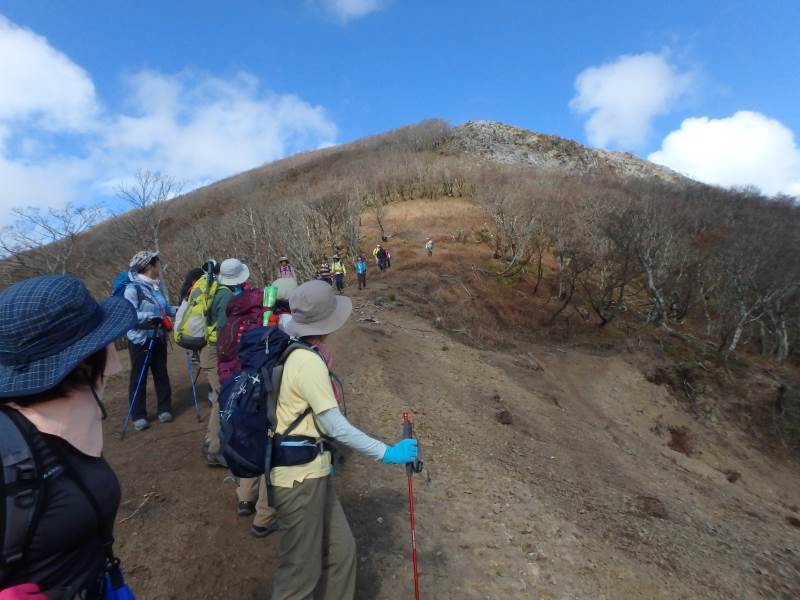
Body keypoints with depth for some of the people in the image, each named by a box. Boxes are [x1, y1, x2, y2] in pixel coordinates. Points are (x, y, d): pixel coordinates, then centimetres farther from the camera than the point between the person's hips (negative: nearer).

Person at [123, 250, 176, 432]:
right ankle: (138, 416, 14)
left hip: (158, 337, 6)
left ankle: (164, 409, 23)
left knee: (161, 374, 12)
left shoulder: (158, 285, 6)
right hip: (140, 339, -6)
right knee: (139, 377, 4)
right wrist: (150, 317, -29)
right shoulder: (133, 287, -15)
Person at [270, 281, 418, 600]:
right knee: (301, 571, 10)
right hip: (300, 478, -9)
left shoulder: (289, 351, 5)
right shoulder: (309, 361, -24)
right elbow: (335, 426, -24)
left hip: (309, 471, 9)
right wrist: (386, 453, -18)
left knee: (340, 550, 18)